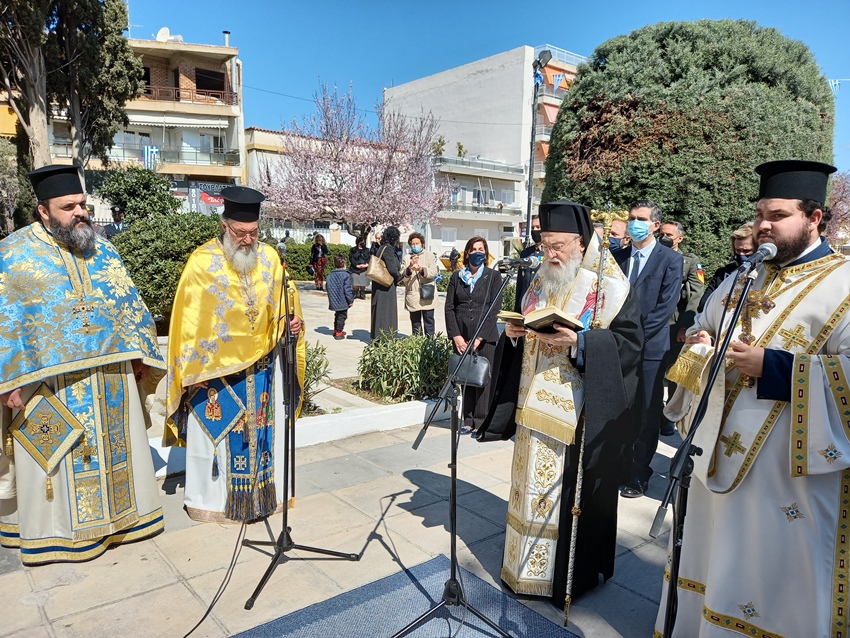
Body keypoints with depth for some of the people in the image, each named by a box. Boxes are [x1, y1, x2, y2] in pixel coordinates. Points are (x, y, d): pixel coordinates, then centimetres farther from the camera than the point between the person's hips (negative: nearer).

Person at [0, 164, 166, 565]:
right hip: (47, 383, -3)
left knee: (113, 449, 13)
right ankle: (53, 529, 24)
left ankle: (117, 513, 30)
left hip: (109, 376, 4)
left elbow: (128, 305, 11)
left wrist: (139, 354, 6)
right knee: (54, 460, 7)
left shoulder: (103, 251, 7)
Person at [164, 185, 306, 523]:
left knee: (264, 430, 12)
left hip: (262, 365, 4)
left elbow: (284, 302, 10)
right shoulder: (202, 261, -10)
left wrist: (291, 322, -11)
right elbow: (189, 319, -8)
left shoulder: (269, 257, 2)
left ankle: (264, 492, 28)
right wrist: (195, 368, -9)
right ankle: (208, 498, 23)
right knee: (215, 433, 6)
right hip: (216, 367, -3)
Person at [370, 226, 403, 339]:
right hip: (386, 287, -9)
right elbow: (392, 268, -23)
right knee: (386, 312, -3)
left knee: (380, 312, 16)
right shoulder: (388, 249, -16)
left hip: (379, 286, 9)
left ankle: (377, 336, 25)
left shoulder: (382, 248, 12)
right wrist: (399, 277, -3)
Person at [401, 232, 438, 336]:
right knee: (415, 321, 8)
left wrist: (421, 269, -24)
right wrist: (409, 267, -20)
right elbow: (403, 276, 0)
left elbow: (433, 272, -7)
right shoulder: (406, 258, 8)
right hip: (412, 295, 2)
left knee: (428, 320, 1)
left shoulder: (429, 255, 6)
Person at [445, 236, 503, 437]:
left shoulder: (493, 277, 3)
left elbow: (495, 308, -4)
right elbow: (449, 307, 5)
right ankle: (468, 421, 17)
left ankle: (481, 423, 10)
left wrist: (479, 337, -11)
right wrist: (456, 336, -5)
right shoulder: (457, 276, 9)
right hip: (461, 338, 2)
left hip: (486, 337, -2)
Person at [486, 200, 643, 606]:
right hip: (538, 405, 6)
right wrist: (515, 332, -4)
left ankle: (571, 574, 24)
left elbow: (630, 341, -13)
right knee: (534, 484, 14)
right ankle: (530, 564, 31)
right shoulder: (542, 280, 10)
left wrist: (579, 343, -24)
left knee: (572, 490, 5)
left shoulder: (609, 285, -9)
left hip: (580, 413, -6)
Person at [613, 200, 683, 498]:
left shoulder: (671, 259, -1)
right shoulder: (617, 256, 11)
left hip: (649, 347, -3)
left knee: (646, 414, 4)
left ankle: (639, 473, 16)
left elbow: (665, 306, -9)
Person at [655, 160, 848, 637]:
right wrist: (702, 344, -1)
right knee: (715, 561, 20)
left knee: (776, 571, 8)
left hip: (789, 465, -6)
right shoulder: (743, 278, 11)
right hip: (722, 453, 7)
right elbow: (700, 330, 21)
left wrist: (773, 367, -23)